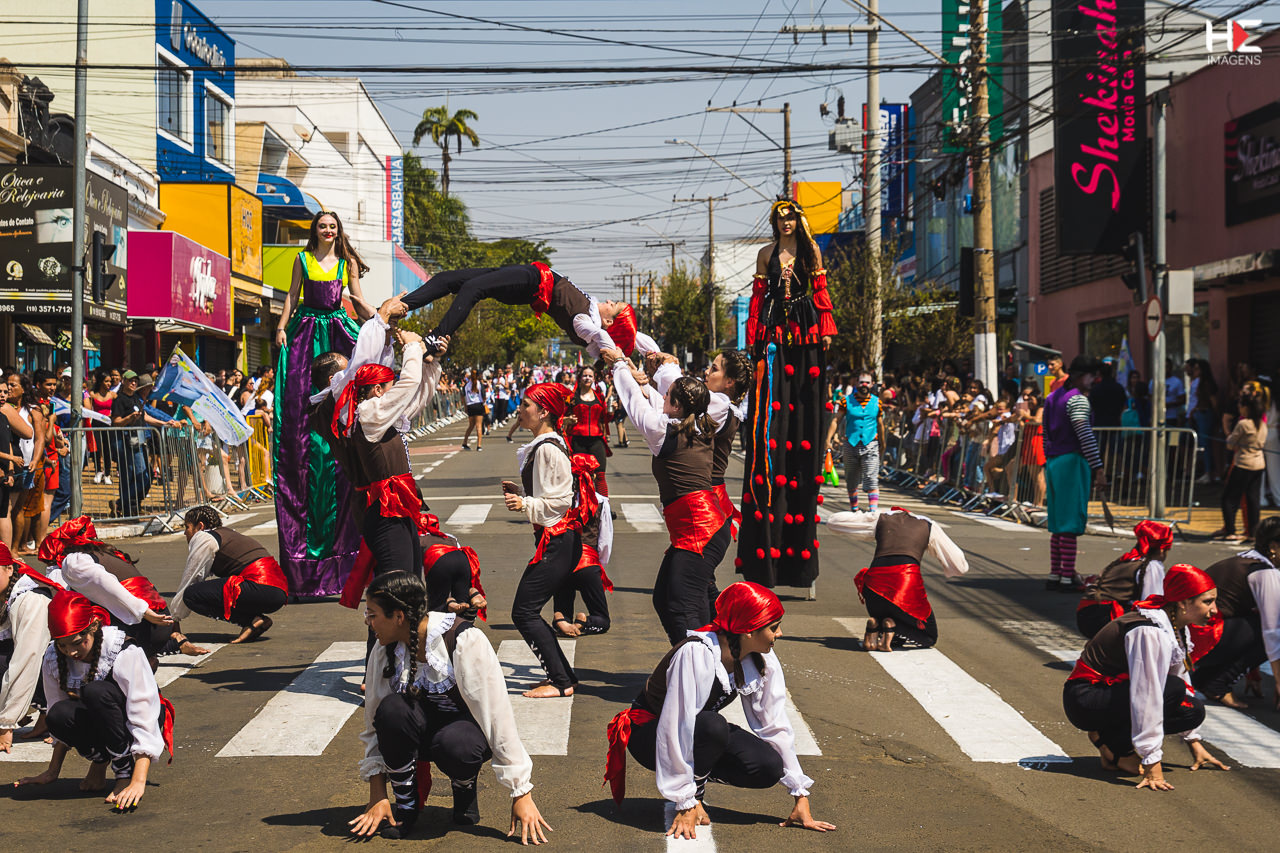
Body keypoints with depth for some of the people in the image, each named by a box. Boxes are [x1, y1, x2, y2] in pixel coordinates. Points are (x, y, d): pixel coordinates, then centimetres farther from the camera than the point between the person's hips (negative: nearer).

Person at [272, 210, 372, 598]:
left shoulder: (348, 262, 11)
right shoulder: (303, 260, 11)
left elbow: (358, 300, 8)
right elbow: (292, 295, 10)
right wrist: (282, 327, -2)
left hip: (338, 330, 0)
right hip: (306, 332, 0)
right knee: (300, 406, -6)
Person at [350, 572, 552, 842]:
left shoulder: (464, 641, -25)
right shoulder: (384, 653, -10)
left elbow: (498, 716, -25)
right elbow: (374, 724, -4)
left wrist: (521, 793, -25)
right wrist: (378, 795, -12)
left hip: (470, 726, -3)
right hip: (423, 726, 3)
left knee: (452, 744, -39)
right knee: (391, 709, -30)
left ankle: (465, 785, -1)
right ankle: (405, 803, -10)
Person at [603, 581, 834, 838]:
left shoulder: (764, 659, -12)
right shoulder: (696, 654, -33)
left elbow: (775, 724, -8)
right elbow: (677, 729, -34)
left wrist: (801, 798, -10)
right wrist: (686, 806, -33)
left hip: (702, 732, 6)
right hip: (649, 733, -6)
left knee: (770, 768, -19)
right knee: (712, 726, -38)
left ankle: (695, 773, 6)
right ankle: (692, 792, -10)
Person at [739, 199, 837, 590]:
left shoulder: (811, 251, 13)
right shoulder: (767, 254, 12)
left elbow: (821, 291, 10)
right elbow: (758, 295, 9)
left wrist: (826, 328, 0)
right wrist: (754, 336, 2)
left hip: (806, 335, 1)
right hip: (775, 332, -1)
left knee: (806, 407, -2)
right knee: (771, 411, -7)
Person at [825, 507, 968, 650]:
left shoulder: (880, 519, 22)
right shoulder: (929, 527, 21)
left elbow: (833, 521, 29)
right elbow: (961, 566, 24)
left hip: (875, 581, 3)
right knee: (929, 636, 21)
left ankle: (874, 626, -2)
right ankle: (892, 626, -8)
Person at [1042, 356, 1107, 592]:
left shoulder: (1052, 398, 16)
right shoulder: (1078, 400, -11)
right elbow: (1085, 436, -19)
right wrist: (1098, 469, -19)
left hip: (1053, 464, 9)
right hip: (1072, 462, -9)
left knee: (1058, 521, 13)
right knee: (1071, 521, -6)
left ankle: (1054, 575, 15)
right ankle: (1067, 578, -5)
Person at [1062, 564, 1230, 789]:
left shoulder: (1177, 628, 3)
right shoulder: (1150, 633, -26)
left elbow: (1182, 678, 14)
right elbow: (1147, 697, -30)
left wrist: (1195, 743, 15)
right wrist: (1151, 764, -31)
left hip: (1114, 690, 9)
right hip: (1083, 700, -9)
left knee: (1194, 711, -4)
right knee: (1173, 690, -25)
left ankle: (1109, 733, 4)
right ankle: (1114, 749, -11)